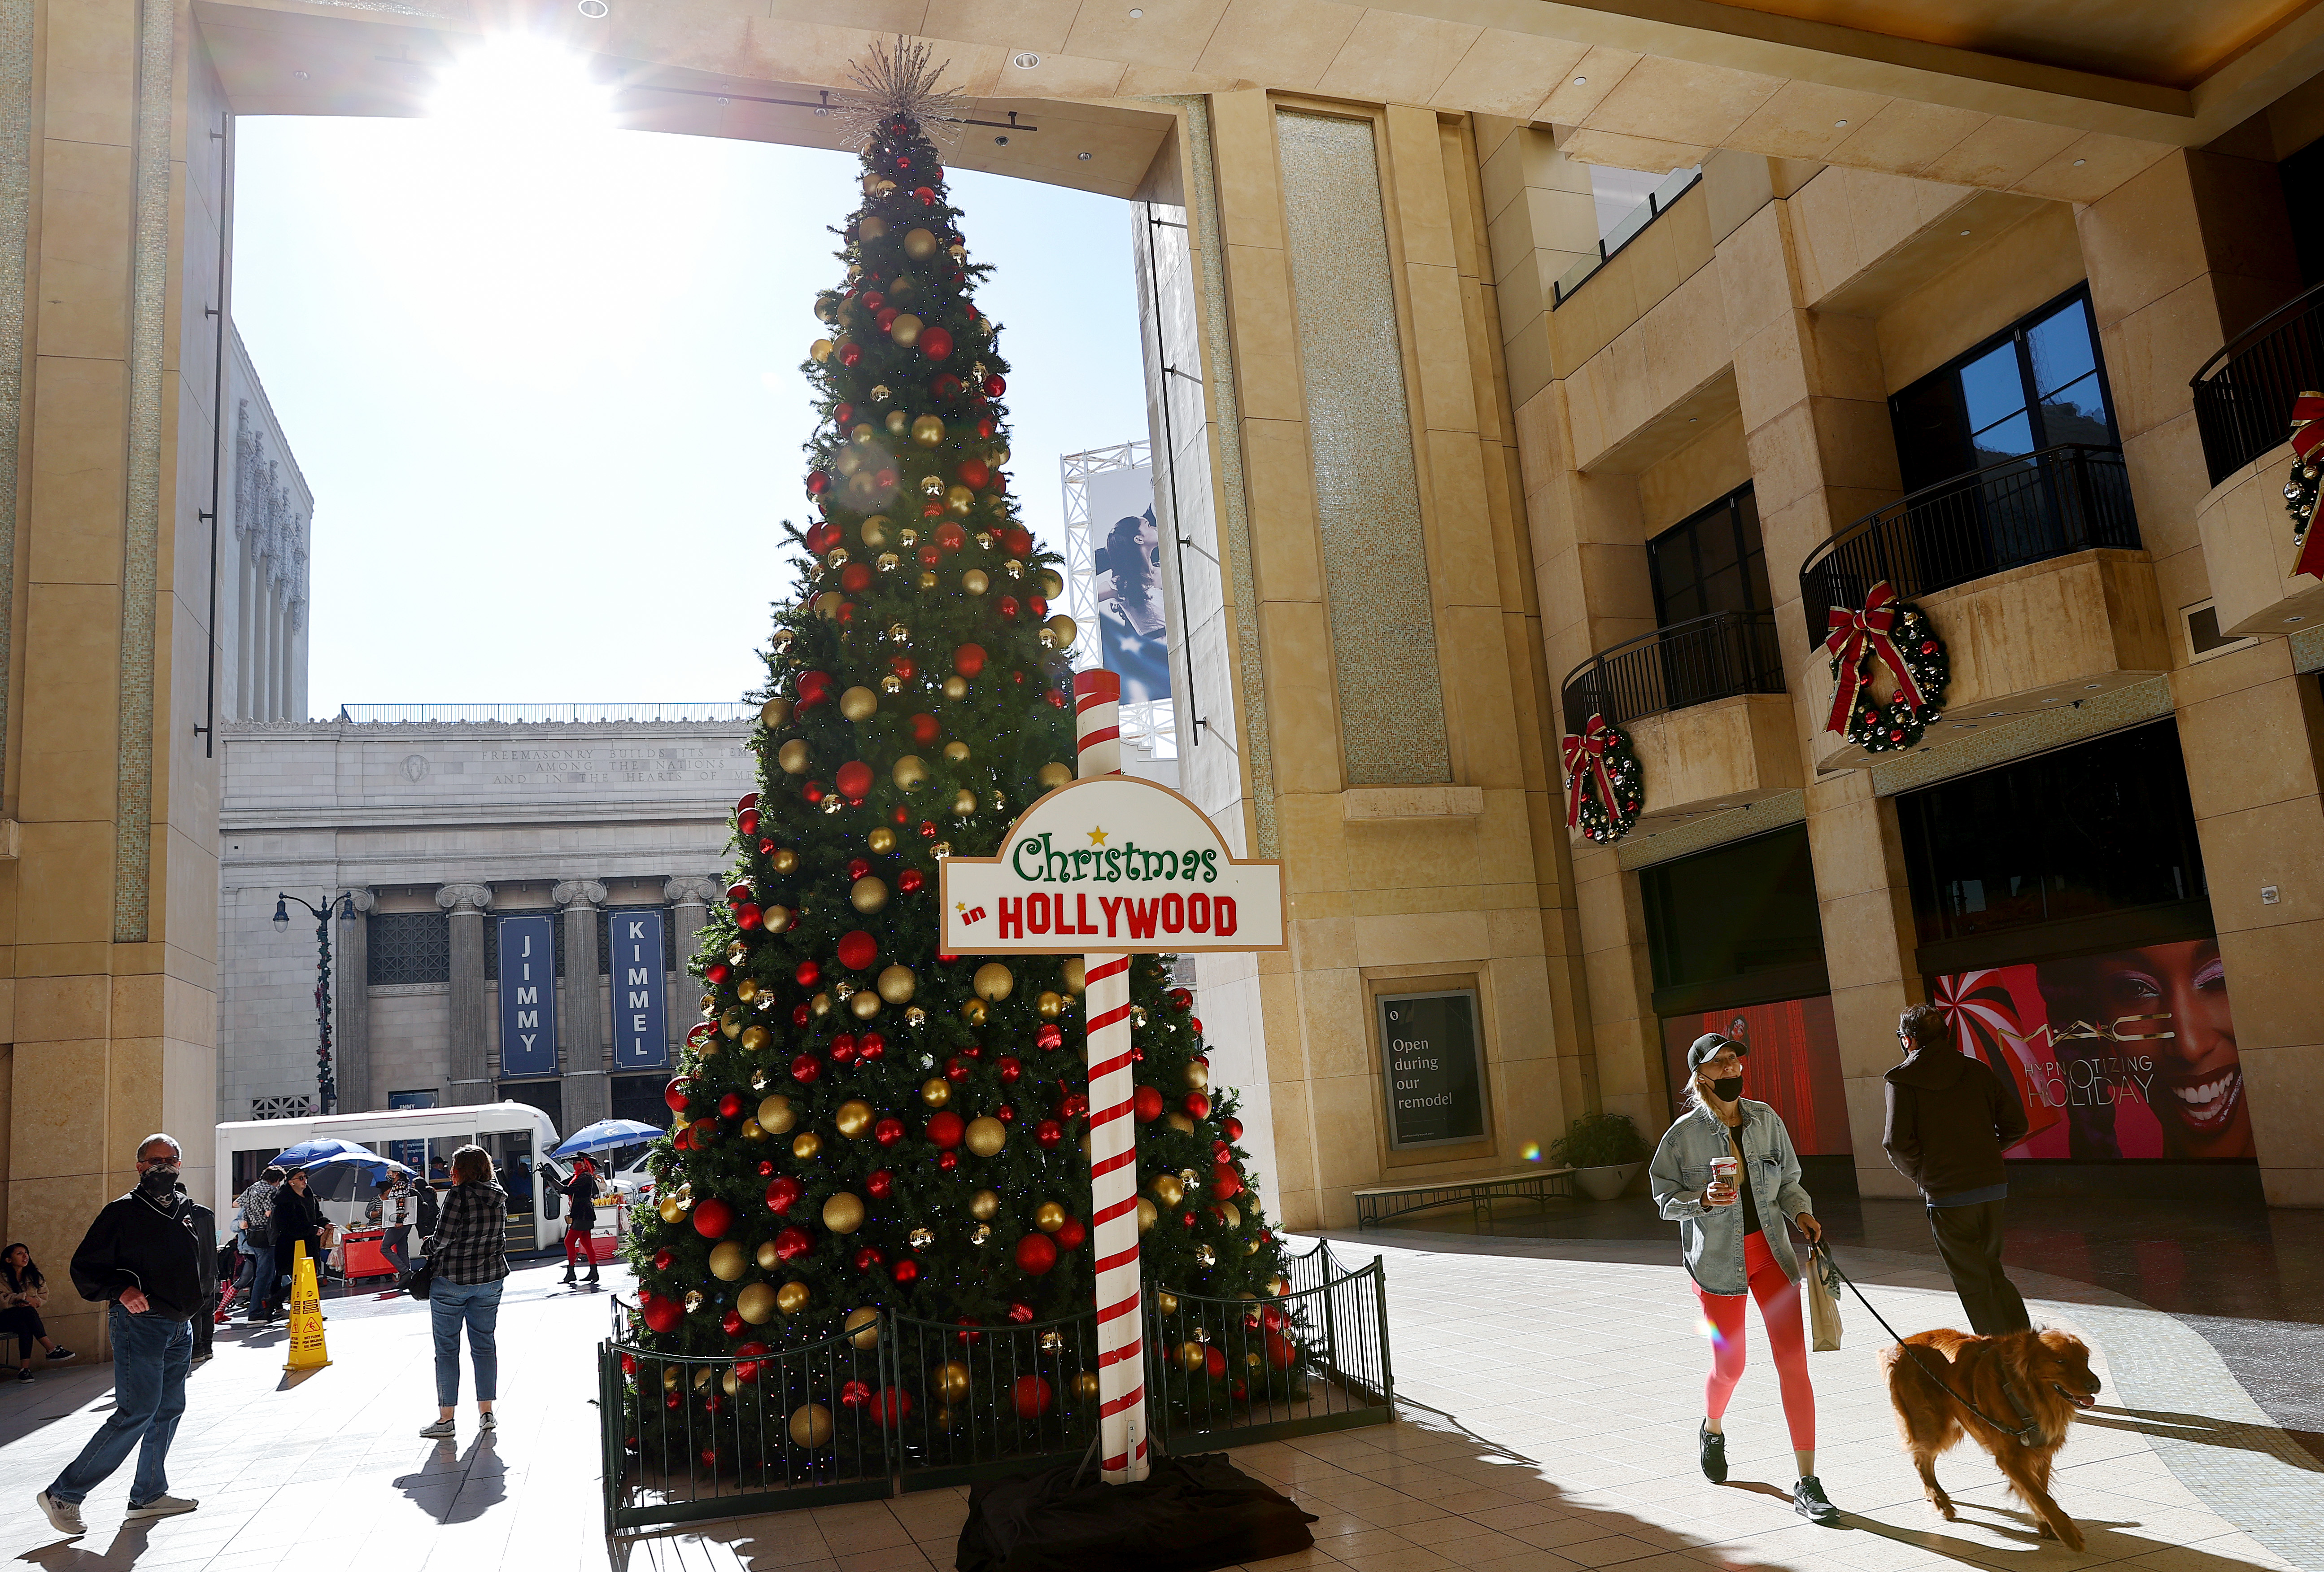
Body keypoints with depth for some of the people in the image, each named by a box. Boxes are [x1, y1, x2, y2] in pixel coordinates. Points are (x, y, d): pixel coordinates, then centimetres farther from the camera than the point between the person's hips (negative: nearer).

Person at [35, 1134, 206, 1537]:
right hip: (139, 1323, -7)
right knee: (137, 1412, -13)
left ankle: (149, 1493, 21)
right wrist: (122, 1290, -23)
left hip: (179, 1327, 7)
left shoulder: (188, 1213, 13)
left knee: (170, 1409, 10)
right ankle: (64, 1495, -2)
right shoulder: (123, 1212, -7)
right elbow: (84, 1267, -8)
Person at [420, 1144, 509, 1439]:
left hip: (451, 1281, -6)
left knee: (447, 1348, 3)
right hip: (490, 1279, 6)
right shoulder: (499, 1198, 4)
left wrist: (432, 1253, 5)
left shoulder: (459, 1195, -15)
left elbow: (443, 1238, -14)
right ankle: (486, 1413, 14)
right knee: (485, 1345, 12)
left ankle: (445, 1419, 5)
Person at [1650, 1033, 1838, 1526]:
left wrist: (1801, 1212, -7)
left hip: (1771, 1250, 3)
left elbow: (1787, 1180, 12)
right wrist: (1704, 1200, -23)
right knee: (1729, 1365, 8)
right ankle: (1712, 1430, 43)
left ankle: (1807, 1485, 1)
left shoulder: (1765, 1119, 1)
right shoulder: (1685, 1133, -9)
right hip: (1717, 1258, -2)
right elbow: (1666, 1197, -5)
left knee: (1793, 1359, -6)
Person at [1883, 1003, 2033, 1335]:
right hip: (1993, 1184, 5)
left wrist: (1916, 1173, 2)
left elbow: (1898, 1144, -17)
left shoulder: (1903, 1080, -8)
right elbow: (2015, 1123, 5)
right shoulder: (1977, 1070, 5)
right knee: (1992, 1270, 21)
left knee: (1973, 1282, 7)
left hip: (1946, 1193, -5)